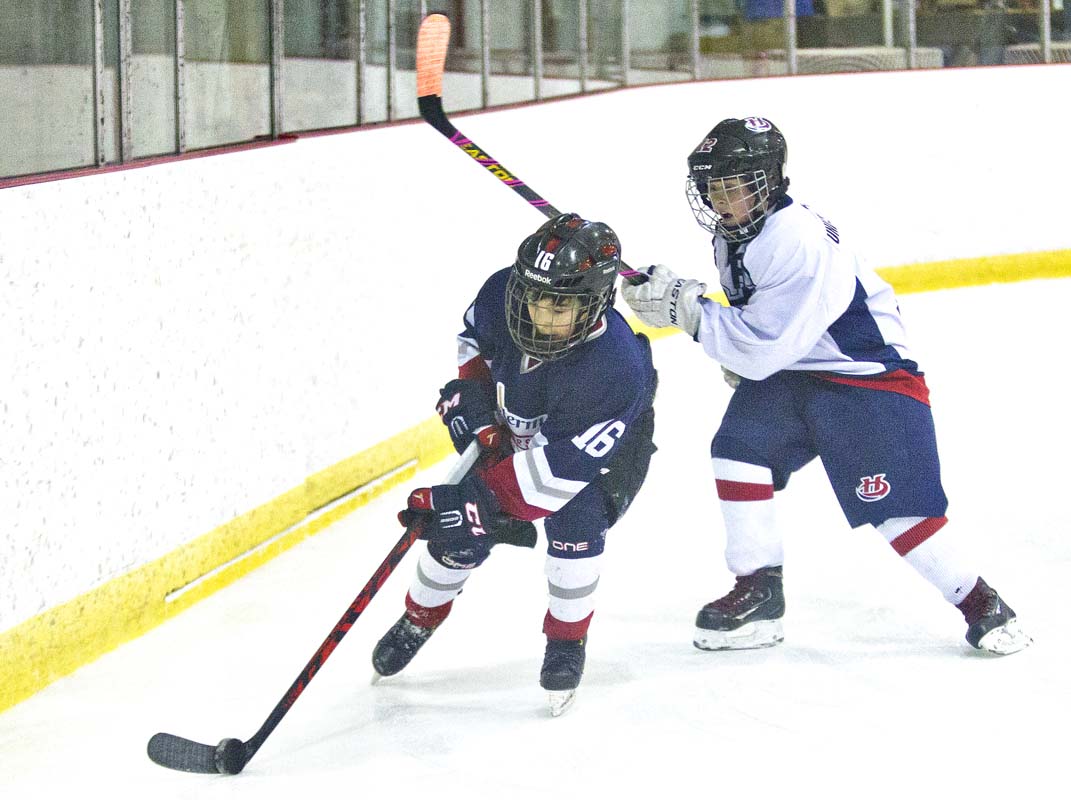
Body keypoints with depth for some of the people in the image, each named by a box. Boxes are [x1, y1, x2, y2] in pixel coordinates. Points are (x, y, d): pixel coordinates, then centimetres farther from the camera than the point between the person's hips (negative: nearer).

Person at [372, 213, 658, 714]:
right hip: (513, 432, 4)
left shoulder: (614, 370, -45)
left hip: (601, 451, -4)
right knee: (461, 531, -1)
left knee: (575, 523, -26)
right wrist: (470, 393, -16)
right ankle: (418, 619, 28)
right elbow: (474, 335, -3)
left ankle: (567, 642, 1)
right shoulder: (505, 292, -30)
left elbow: (557, 471, -43)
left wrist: (482, 499, -46)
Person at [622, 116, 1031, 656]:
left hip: (871, 377, -8)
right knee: (738, 449, -12)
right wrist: (738, 361, 8)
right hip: (787, 375, 8)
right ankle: (759, 592, -2)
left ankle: (979, 603, 7)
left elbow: (764, 347, -29)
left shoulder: (800, 243, -28)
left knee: (896, 508, -11)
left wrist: (686, 307, -25)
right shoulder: (734, 236, 2)